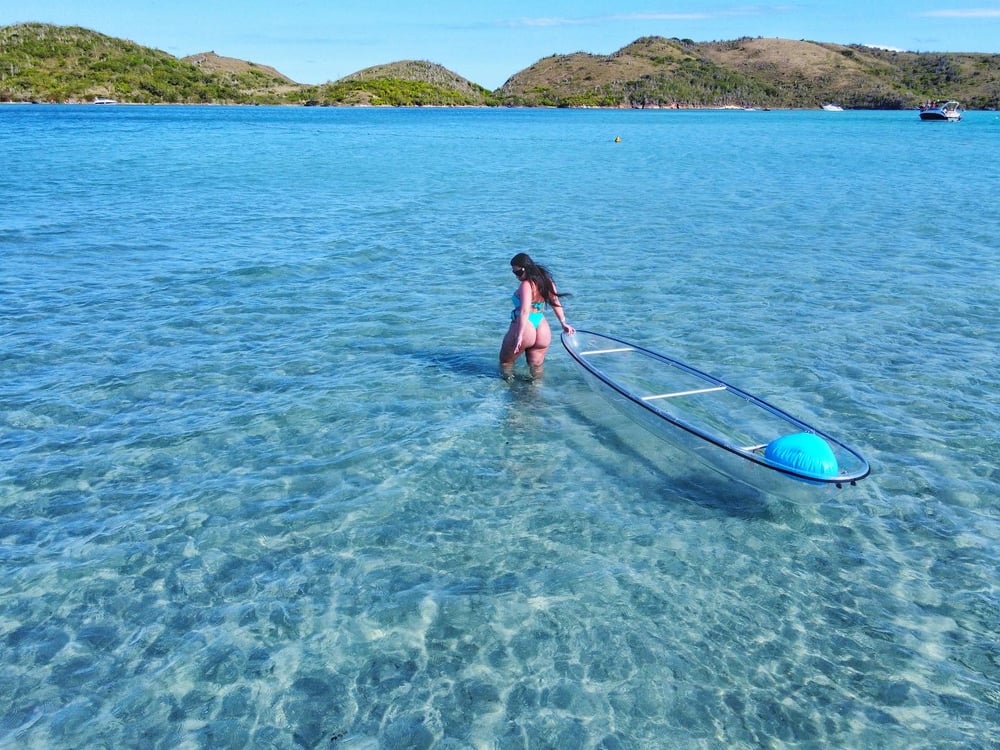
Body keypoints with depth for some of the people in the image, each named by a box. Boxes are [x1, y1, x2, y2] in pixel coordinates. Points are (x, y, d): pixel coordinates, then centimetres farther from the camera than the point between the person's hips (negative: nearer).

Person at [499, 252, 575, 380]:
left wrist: (519, 335, -27)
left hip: (524, 328, -7)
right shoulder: (546, 280, 9)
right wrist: (564, 323, 24)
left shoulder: (526, 285, -15)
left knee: (505, 361, 14)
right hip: (543, 329, 7)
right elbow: (556, 303, 16)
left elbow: (524, 311, -23)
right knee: (536, 366, 15)